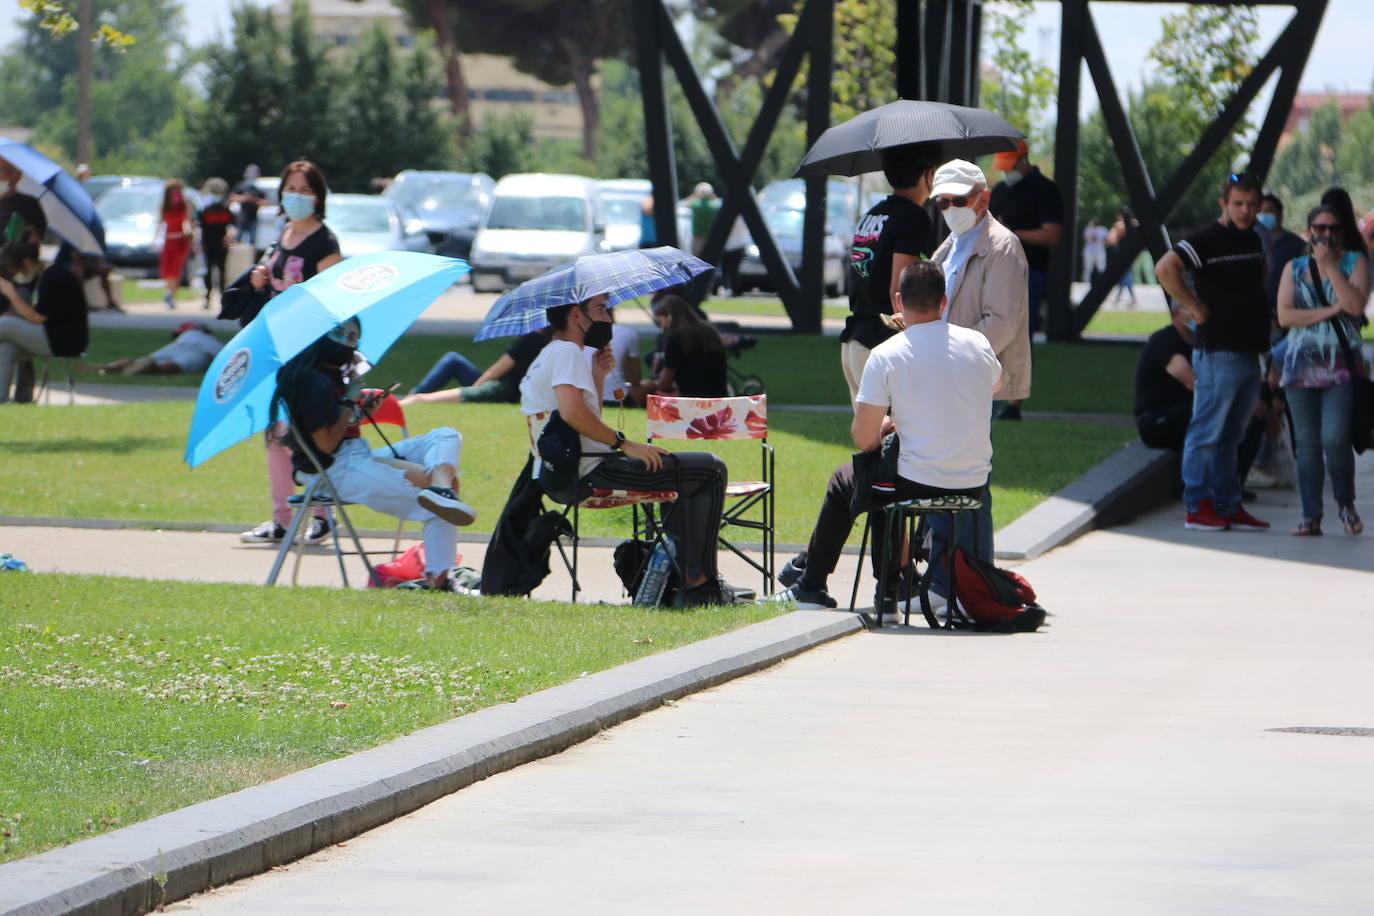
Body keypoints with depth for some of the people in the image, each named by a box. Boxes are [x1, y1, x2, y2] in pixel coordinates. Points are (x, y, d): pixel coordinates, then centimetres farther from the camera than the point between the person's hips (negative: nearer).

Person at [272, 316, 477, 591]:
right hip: (338, 470, -11)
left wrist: (361, 411, 2)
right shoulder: (316, 382, -17)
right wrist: (350, 400, -12)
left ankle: (441, 487, -31)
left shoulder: (333, 376, 15)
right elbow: (326, 443, -19)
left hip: (359, 457, 11)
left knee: (446, 437, 0)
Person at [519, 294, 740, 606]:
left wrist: (597, 378, 12)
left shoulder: (544, 359, 21)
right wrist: (623, 444, -23)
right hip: (589, 473, -11)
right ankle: (700, 585, -6)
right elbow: (572, 411, -30)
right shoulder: (566, 352, -12)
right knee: (711, 469, -8)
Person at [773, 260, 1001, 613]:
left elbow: (864, 440, -9)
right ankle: (888, 591, 36)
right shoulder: (978, 345, 0)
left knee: (844, 480, 28)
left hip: (915, 488, -4)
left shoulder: (886, 355, -12)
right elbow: (996, 384, 26)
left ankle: (809, 584, 40)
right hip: (974, 487, 4)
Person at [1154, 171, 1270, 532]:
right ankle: (1197, 507, 0)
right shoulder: (1207, 239, -11)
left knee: (1230, 435, 12)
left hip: (1250, 352, 8)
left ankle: (1228, 506, 16)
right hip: (1217, 353, -8)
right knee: (1207, 432, -4)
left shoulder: (1254, 241, 14)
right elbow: (1165, 268, -24)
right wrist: (1194, 307, -19)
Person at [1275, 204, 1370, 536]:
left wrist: (1330, 266, -9)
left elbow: (1355, 304, -10)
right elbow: (1284, 315, 0)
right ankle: (1311, 515, 2)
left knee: (1334, 438, -16)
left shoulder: (1354, 262, 7)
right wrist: (1329, 311, -7)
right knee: (1307, 443, 0)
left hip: (1340, 366, -3)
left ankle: (1346, 504, 5)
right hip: (1302, 365, 3)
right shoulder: (1295, 268, 13)